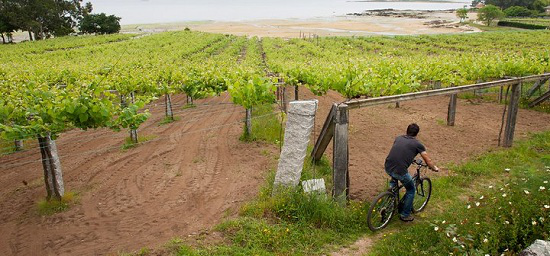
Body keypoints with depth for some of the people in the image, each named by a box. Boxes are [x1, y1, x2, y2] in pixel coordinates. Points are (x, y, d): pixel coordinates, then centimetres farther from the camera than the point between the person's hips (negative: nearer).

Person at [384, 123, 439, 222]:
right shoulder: (417, 144, 4)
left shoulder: (398, 138, 18)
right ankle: (405, 215, 27)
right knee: (411, 190, 21)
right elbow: (428, 160, 11)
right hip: (400, 171, -5)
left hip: (387, 168, 5)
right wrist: (434, 168, 32)